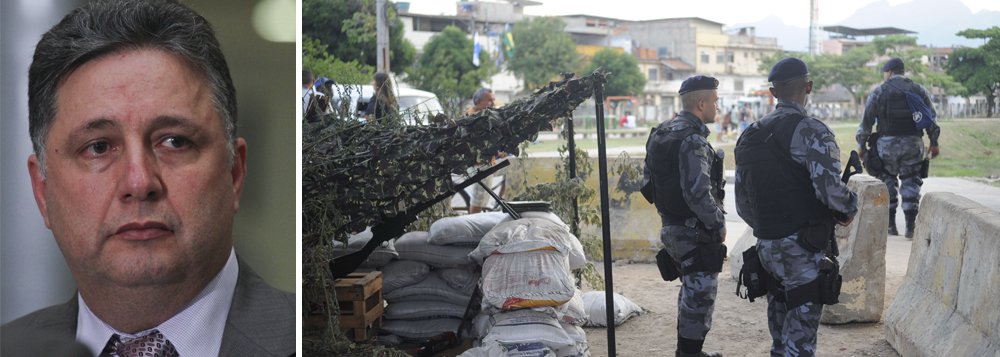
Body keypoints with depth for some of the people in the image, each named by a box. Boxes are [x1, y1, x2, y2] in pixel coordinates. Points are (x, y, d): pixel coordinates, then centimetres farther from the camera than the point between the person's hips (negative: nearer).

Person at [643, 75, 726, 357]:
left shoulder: (660, 133, 10)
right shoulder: (693, 140, -19)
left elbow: (648, 182, 15)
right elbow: (698, 193, -26)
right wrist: (718, 225, -14)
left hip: (671, 227, 10)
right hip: (695, 231, -9)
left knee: (691, 289, 21)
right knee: (700, 293, 0)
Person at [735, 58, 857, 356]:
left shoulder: (750, 136, 10)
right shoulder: (811, 131, -12)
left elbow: (742, 204, 13)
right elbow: (830, 188, -23)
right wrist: (849, 209, -3)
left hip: (766, 248, 7)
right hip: (802, 250, -7)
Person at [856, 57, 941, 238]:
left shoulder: (879, 92, 0)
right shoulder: (918, 90, 7)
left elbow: (867, 121, -1)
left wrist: (861, 145, 7)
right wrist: (934, 143, 13)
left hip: (886, 143, -1)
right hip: (913, 143, 2)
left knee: (888, 182, 9)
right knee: (910, 183, 5)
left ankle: (890, 225, 10)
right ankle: (910, 227, 1)